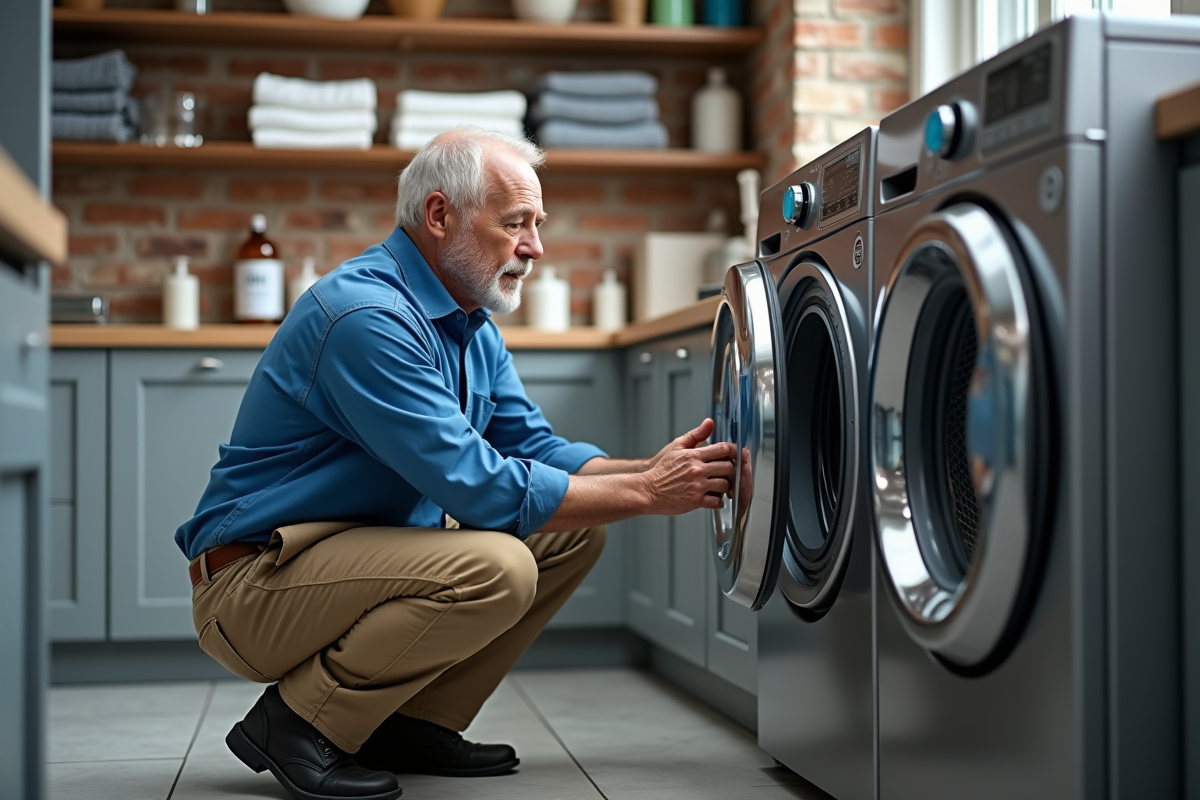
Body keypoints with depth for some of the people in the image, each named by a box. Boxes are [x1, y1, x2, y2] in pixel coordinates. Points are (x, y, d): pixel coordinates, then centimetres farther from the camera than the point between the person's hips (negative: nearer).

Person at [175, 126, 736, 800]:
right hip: (254, 583, -9)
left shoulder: (475, 328, 8)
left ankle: (411, 723, 7)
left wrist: (652, 470, -10)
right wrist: (645, 493, -21)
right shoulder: (365, 315, -24)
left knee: (575, 532, 3)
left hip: (365, 552, 10)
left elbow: (537, 448, 7)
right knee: (495, 567, -31)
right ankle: (295, 723, -10)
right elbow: (478, 487, -27)